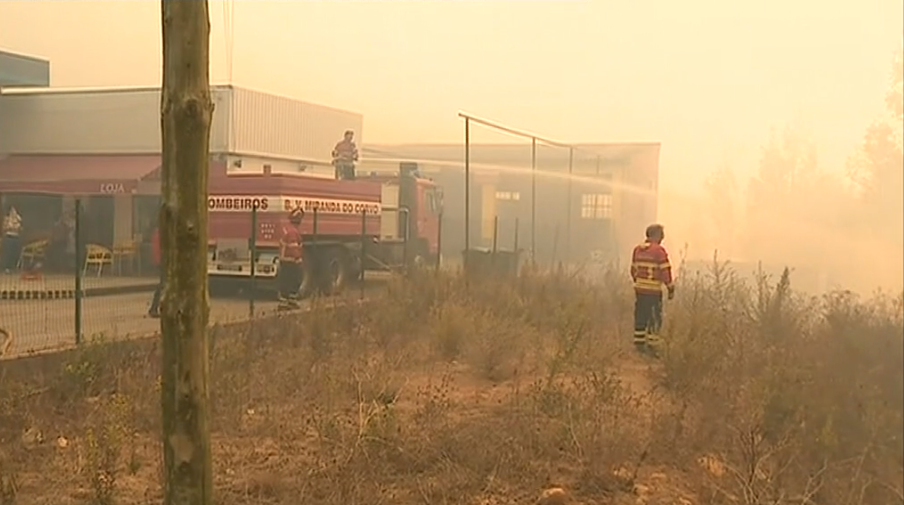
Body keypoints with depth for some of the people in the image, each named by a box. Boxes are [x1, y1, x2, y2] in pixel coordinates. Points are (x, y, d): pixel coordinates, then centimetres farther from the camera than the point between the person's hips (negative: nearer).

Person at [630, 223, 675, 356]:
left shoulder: (637, 249, 10)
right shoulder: (659, 250, -12)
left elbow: (633, 270, 15)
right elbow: (665, 271, -13)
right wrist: (671, 289, -6)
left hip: (639, 289, 7)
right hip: (653, 290, -7)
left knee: (640, 317, 12)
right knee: (655, 318, 1)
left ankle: (639, 344, 17)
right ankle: (651, 346, 0)